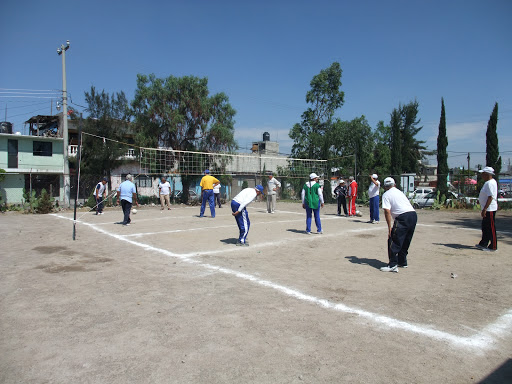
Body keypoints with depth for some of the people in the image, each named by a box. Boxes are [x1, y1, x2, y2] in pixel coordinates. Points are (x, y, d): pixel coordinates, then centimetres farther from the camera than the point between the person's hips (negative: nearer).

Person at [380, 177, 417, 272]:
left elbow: (387, 211, -7)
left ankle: (393, 265, -6)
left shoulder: (386, 195, 4)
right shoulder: (400, 192, 26)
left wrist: (389, 226, -8)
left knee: (394, 242, -3)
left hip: (403, 217, -8)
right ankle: (402, 262, 31)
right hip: (413, 214, 8)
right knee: (405, 241, 20)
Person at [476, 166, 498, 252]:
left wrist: (484, 209, -26)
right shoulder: (488, 182, 14)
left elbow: (490, 197, -24)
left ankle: (493, 247, 3)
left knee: (491, 227, -4)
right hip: (487, 209, 11)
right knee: (485, 227, 17)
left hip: (490, 209, -11)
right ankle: (483, 244, 27)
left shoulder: (490, 183, -18)